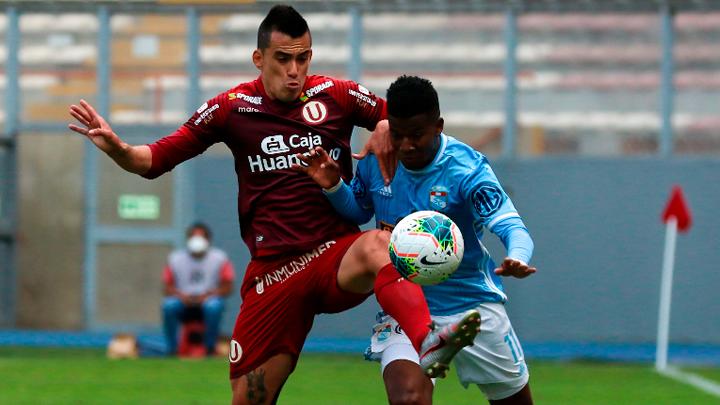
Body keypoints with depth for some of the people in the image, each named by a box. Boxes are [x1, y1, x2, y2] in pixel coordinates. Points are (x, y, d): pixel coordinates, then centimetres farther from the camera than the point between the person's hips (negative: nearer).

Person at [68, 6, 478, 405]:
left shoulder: (337, 96, 2)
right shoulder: (232, 108, 4)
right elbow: (154, 160, 6)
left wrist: (388, 127, -10)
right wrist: (117, 148, -15)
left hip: (336, 254, -2)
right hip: (273, 271, 2)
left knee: (376, 245, -38)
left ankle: (428, 343, -62)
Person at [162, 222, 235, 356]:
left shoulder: (219, 258, 0)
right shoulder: (175, 259, 4)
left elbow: (227, 287, -4)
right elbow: (168, 287, 2)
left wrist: (207, 295, -20)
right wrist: (181, 296, -19)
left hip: (208, 299, -1)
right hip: (183, 301, 1)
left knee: (213, 306, -36)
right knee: (169, 305, -31)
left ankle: (210, 347, -18)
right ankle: (172, 349, -19)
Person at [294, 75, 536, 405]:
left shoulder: (466, 168, -18)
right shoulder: (376, 162, -7)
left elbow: (511, 226, -28)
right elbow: (359, 211, 13)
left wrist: (517, 258, -51)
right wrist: (333, 187, -9)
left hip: (472, 303, -1)